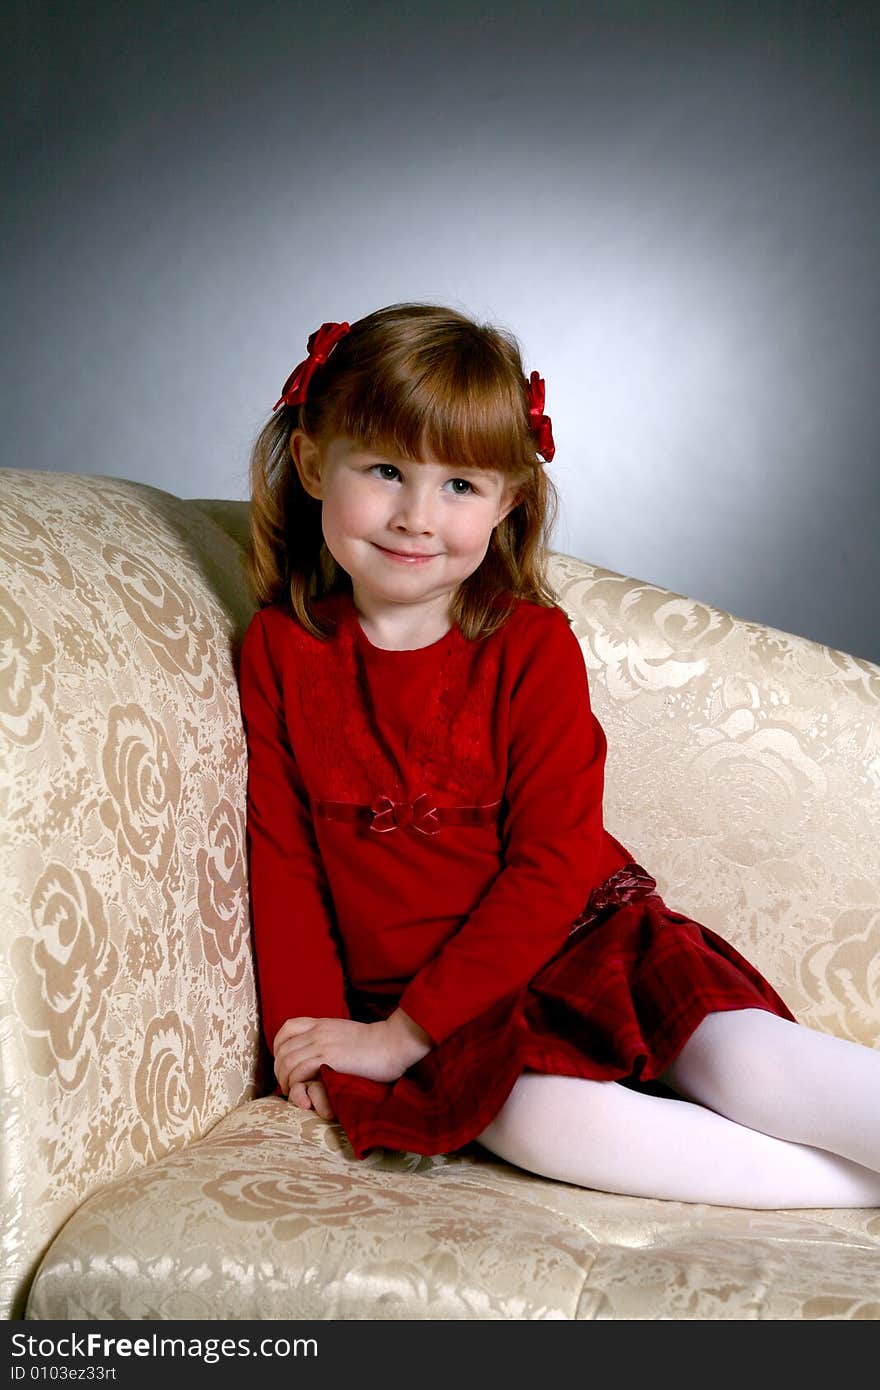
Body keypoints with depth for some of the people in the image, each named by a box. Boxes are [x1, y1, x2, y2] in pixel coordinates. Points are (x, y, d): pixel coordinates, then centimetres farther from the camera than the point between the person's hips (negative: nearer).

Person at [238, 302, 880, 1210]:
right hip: (403, 992, 0)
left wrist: (404, 1031, -14)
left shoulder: (531, 645, -4)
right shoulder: (279, 651, 3)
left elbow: (553, 867, -10)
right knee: (535, 1116, -29)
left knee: (751, 1061, -26)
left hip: (583, 941, 0)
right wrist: (305, 1032, -6)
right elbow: (281, 858, 4)